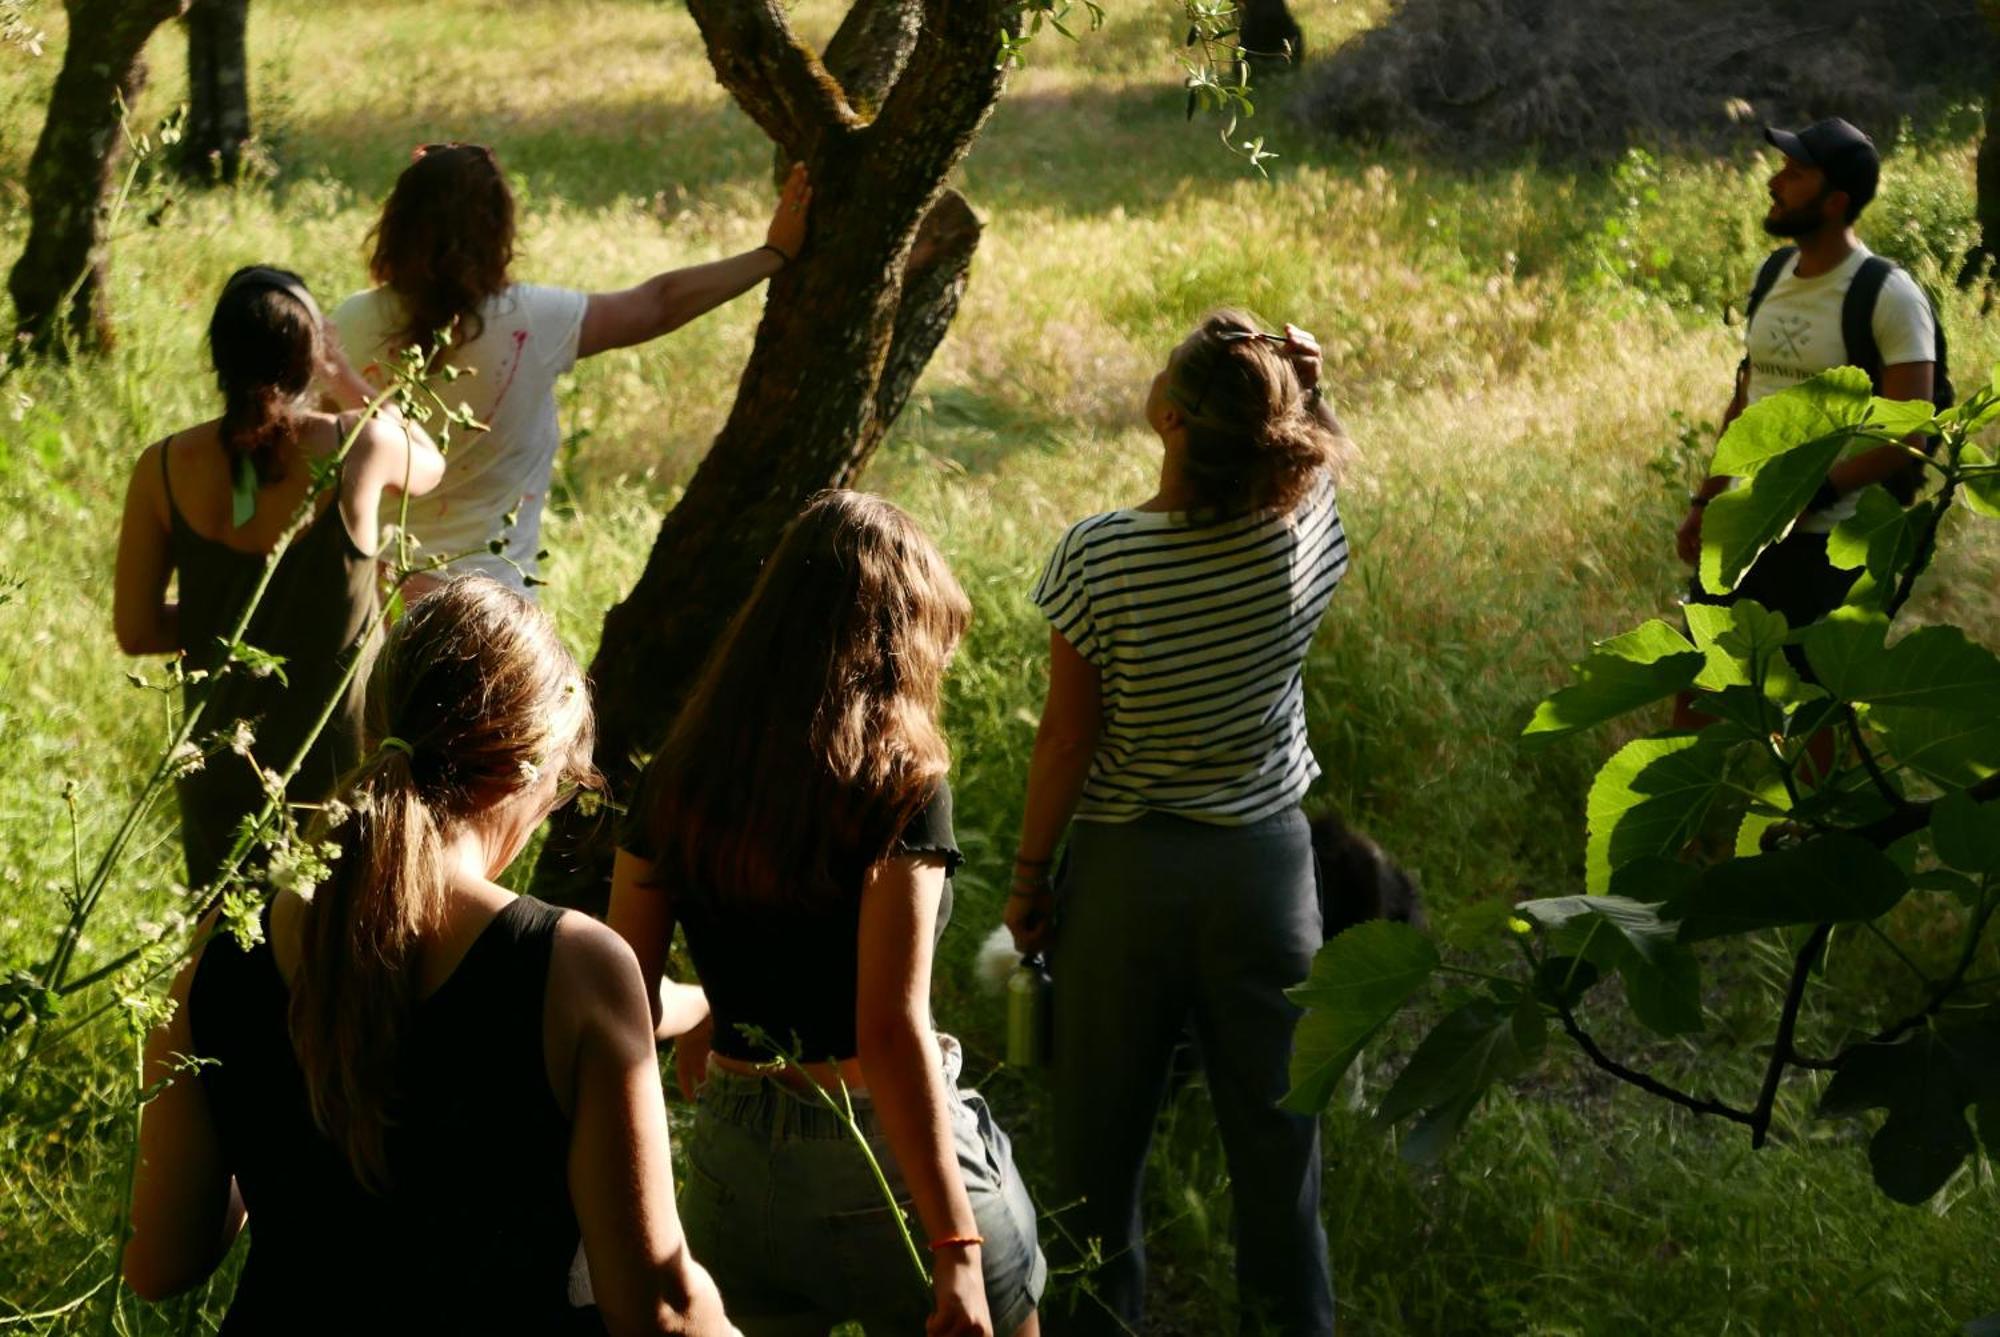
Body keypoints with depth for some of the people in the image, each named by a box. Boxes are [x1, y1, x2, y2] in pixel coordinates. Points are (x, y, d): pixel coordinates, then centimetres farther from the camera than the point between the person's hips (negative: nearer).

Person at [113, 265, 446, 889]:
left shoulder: (164, 468, -10)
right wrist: (345, 380, 13)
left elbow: (136, 631, -3)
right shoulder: (358, 447, -15)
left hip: (221, 766, 2)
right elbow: (429, 462, 10)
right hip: (335, 761, -2)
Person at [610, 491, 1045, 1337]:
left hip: (734, 1156, 5)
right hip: (886, 1158, -5)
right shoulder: (898, 785, -15)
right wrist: (958, 1248, -21)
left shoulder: (677, 779, 0)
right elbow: (893, 1031, -22)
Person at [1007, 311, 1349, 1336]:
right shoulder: (1308, 529, -14)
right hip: (1266, 863, 2)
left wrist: (1026, 876, 0)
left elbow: (1068, 737, -12)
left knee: (1102, 1134, 14)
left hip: (1124, 869, -2)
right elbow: (1305, 450, 13)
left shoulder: (1099, 558, -20)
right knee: (1275, 1132, 12)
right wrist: (1286, 383, -5)